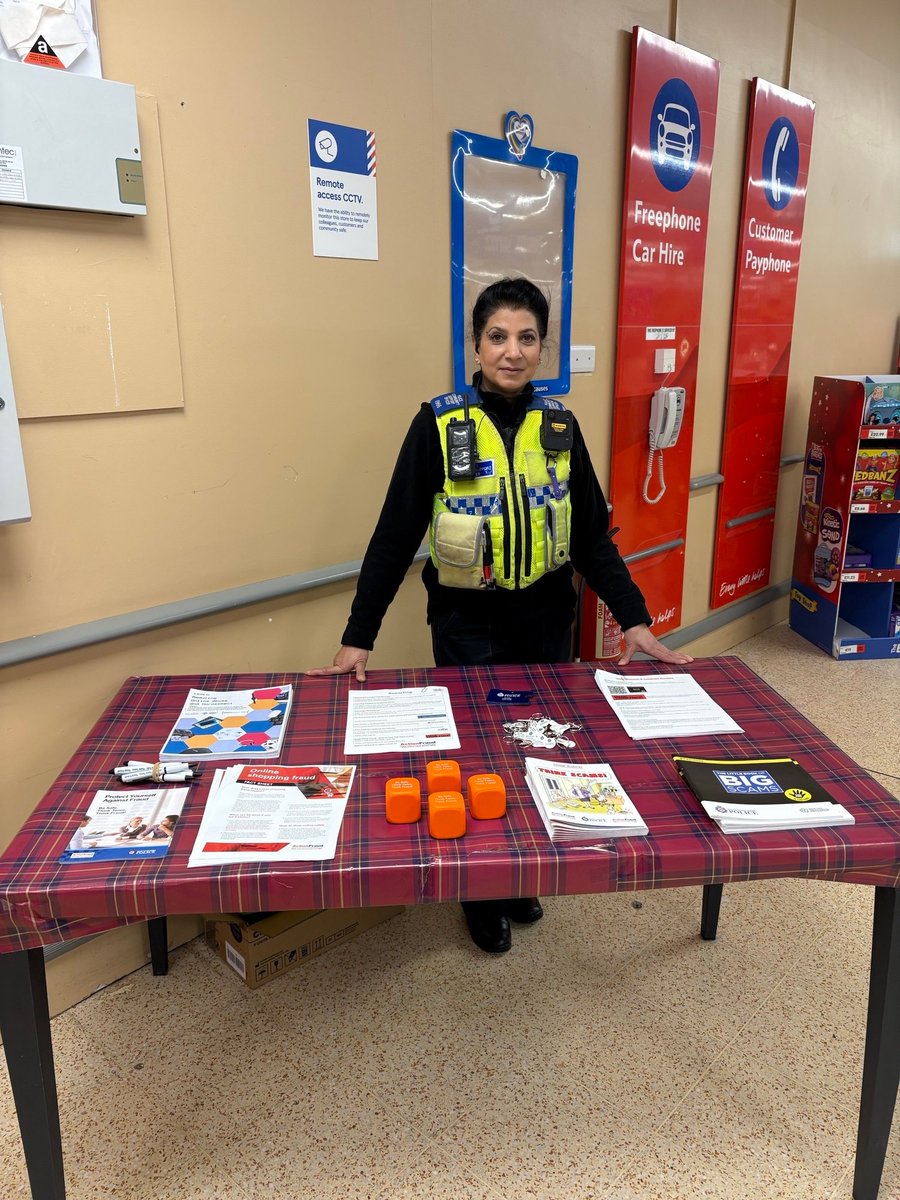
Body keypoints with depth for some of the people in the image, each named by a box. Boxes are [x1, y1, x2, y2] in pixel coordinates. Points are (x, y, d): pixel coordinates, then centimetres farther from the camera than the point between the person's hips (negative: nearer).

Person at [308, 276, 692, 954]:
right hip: (468, 625, -3)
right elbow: (396, 536, -9)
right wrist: (357, 640, -11)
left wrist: (635, 620, -1)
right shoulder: (439, 424, -9)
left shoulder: (560, 426, 1)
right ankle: (482, 895, 33)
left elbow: (593, 535, 5)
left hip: (547, 621, 3)